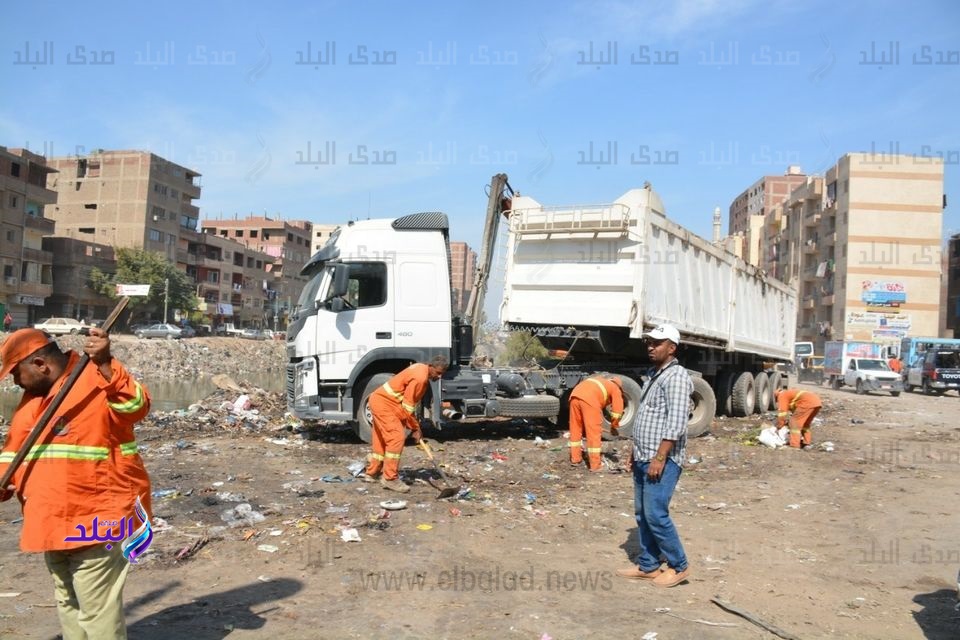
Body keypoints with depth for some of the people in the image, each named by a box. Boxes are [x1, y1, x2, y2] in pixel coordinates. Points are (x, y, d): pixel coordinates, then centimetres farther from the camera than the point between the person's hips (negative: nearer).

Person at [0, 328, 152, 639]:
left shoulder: (100, 377, -16)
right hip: (54, 519, 9)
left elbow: (136, 406, -32)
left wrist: (105, 365, -44)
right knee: (67, 603, 23)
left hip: (95, 517, -9)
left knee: (96, 610, -5)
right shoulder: (33, 394, 11)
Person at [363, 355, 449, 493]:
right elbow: (408, 405, -21)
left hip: (381, 401, 10)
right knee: (396, 437, -14)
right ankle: (390, 478, -11)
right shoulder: (419, 377, -24)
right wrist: (415, 429, -11)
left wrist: (416, 427, 14)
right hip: (384, 403, -10)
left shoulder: (422, 372, 7)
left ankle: (372, 473, 30)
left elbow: (412, 401, 14)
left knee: (381, 439, 18)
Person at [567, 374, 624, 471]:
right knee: (594, 433, 2)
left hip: (575, 395, 6)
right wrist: (614, 426, 28)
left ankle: (575, 459, 28)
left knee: (575, 429, 19)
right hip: (589, 399, -6)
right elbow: (617, 410, 13)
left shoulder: (601, 381, 41)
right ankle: (595, 465, 6)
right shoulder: (615, 389, 23)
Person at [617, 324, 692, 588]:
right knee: (642, 514, 12)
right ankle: (647, 565, 21)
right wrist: (636, 452, 20)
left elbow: (676, 423, -21)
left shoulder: (676, 376, -13)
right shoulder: (653, 374, 16)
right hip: (644, 458, 9)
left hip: (662, 460, -9)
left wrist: (659, 458, -23)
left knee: (655, 513, -8)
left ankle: (678, 566, 7)